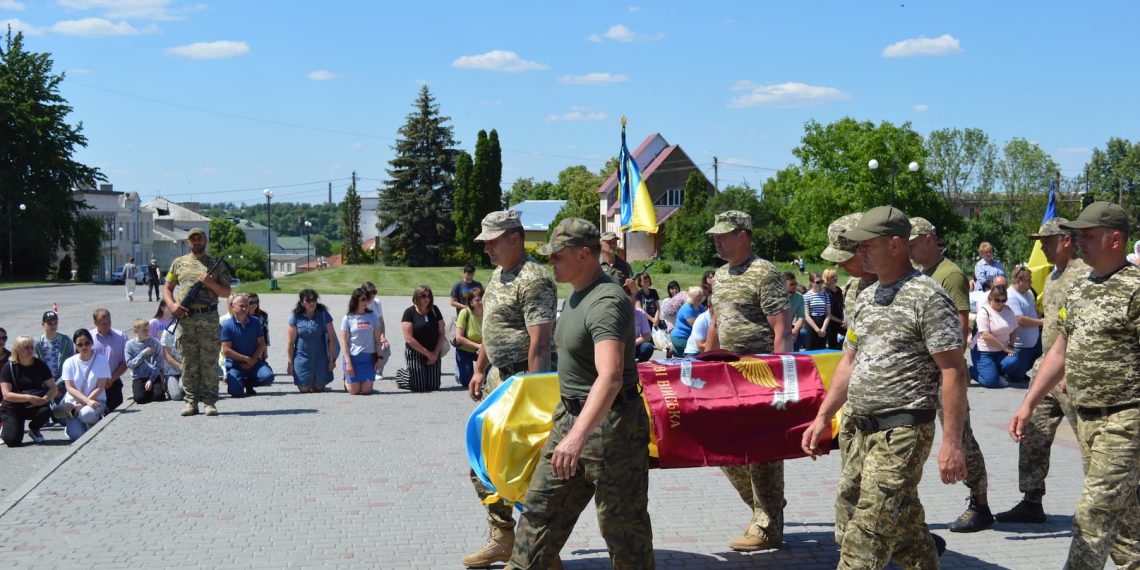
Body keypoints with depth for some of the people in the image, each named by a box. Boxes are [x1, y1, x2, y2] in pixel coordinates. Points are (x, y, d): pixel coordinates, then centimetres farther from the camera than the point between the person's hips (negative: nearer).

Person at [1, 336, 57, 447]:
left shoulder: (40, 365, -3)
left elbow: (53, 389, -5)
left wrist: (44, 399, -27)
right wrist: (29, 398, -29)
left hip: (33, 407, 2)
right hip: (13, 408, -2)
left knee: (45, 410, -33)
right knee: (12, 441, -23)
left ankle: (33, 429, 2)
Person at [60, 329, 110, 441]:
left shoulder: (101, 360, -5)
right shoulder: (69, 363, -1)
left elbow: (100, 387, -8)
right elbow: (70, 388, -7)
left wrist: (82, 405, -17)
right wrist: (88, 401, -23)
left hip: (96, 400, -1)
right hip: (74, 402, 1)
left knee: (87, 414, -37)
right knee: (77, 435, -21)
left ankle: (96, 423, -1)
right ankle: (72, 425, 16)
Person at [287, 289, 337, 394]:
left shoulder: (323, 315, -4)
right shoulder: (296, 317, -5)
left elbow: (332, 338, -3)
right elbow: (290, 342, -2)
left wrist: (332, 359, -6)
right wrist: (290, 363, -2)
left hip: (320, 358, 0)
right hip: (302, 357, 0)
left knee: (319, 388, 5)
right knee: (304, 389, 1)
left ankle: (316, 383, 40)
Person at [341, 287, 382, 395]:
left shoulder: (373, 317, 4)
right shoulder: (348, 319, -3)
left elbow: (377, 339, 7)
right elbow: (344, 342, -3)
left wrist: (379, 357, 1)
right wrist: (348, 362, -8)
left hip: (369, 358, 2)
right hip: (353, 357, -2)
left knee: (366, 391, -2)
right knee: (354, 391, 0)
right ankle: (346, 380, 31)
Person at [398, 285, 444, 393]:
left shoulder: (434, 310, 4)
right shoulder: (409, 313, -9)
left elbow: (442, 333, 5)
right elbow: (409, 339, -13)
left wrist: (435, 353, -7)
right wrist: (427, 353, -12)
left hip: (433, 353, 4)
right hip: (415, 353, -4)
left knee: (434, 386, 0)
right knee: (419, 387, -8)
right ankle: (401, 376, 24)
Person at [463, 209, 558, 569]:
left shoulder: (533, 280, -18)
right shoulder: (498, 274, 14)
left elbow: (540, 342, -23)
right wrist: (480, 370, 22)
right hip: (497, 378, 10)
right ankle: (502, 539, 23)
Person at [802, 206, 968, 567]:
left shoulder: (928, 298, -11)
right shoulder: (866, 298, 14)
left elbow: (954, 372, -14)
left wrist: (951, 443, -18)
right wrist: (822, 418, 16)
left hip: (901, 433, -8)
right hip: (862, 432, 8)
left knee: (868, 535, -9)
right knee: (905, 527, 14)